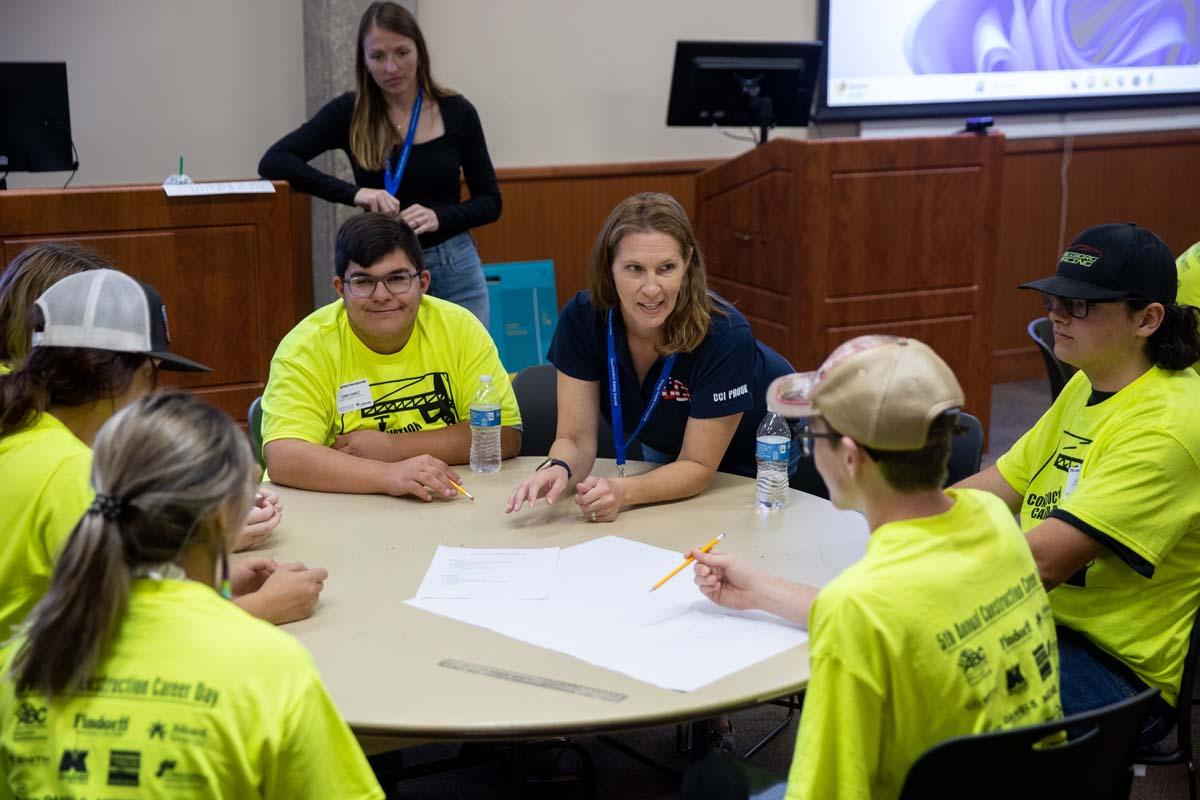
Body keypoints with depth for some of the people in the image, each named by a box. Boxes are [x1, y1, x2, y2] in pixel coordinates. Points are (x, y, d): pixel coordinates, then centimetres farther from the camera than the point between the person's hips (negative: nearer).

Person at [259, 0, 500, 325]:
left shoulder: (456, 112, -4)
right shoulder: (349, 112, -5)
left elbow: (490, 202, 1)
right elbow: (273, 162, -16)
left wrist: (439, 216, -19)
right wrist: (354, 193, -27)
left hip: (455, 272, 0)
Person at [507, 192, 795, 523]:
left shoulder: (725, 335, -34)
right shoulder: (582, 318, -24)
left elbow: (697, 466, -28)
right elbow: (576, 438, -20)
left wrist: (621, 491, -46)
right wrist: (558, 469, -44)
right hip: (665, 453, 4)